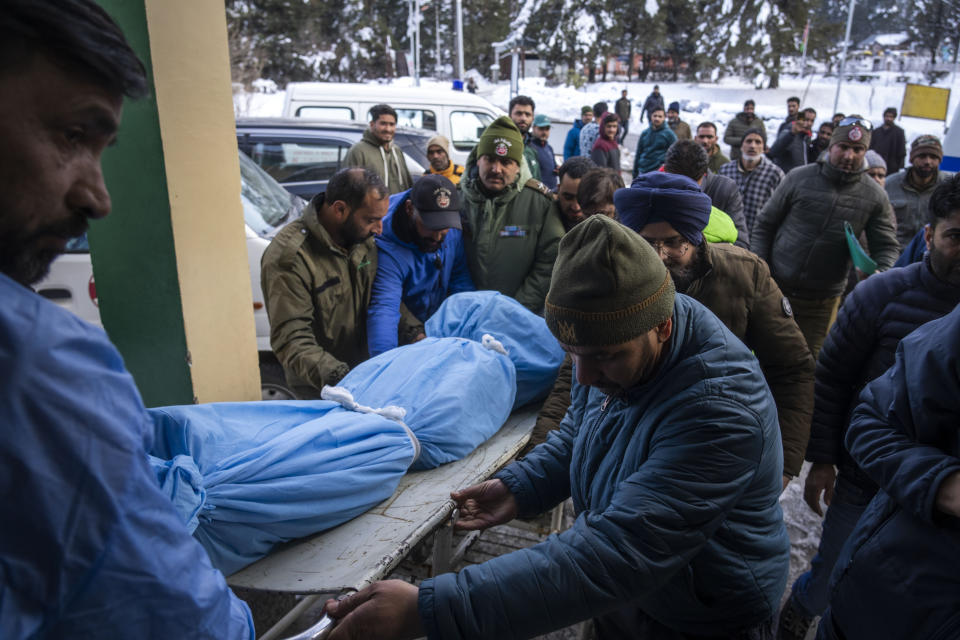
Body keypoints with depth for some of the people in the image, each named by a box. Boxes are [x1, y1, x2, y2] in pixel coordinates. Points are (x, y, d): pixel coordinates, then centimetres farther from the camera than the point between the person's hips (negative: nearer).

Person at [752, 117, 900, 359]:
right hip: (776, 288, -1)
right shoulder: (799, 178, -4)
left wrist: (881, 274, -17)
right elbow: (764, 225, 2)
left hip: (823, 301, 1)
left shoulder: (874, 196, -1)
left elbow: (886, 247, 5)